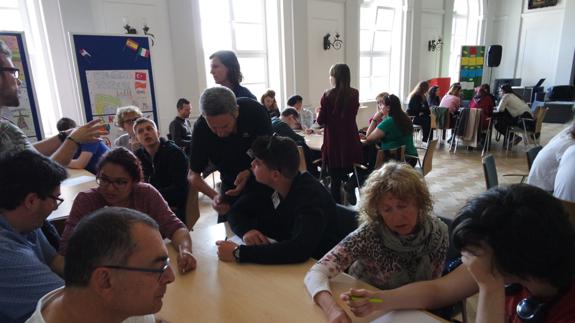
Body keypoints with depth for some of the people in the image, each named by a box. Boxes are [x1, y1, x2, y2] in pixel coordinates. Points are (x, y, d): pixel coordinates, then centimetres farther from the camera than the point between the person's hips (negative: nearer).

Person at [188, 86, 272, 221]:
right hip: (230, 185, 1)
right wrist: (214, 195, -33)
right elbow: (194, 175, -15)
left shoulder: (255, 111, -28)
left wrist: (250, 172, -35)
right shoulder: (201, 128, -24)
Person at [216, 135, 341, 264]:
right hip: (284, 265, 5)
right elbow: (237, 212, 3)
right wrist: (246, 230, -19)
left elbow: (299, 249, -36)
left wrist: (238, 253, -35)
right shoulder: (268, 187, -7)